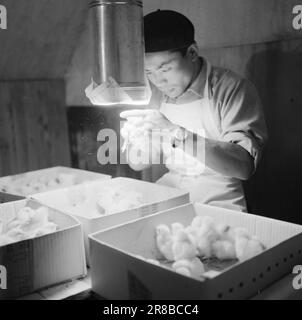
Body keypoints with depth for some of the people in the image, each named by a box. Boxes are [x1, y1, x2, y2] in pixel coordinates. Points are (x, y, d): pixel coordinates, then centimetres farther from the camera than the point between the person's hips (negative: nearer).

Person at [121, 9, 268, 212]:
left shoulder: (233, 89, -10)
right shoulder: (156, 94, 6)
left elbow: (244, 166, -22)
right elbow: (138, 165, 8)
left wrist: (176, 132, -29)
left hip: (218, 204, -3)